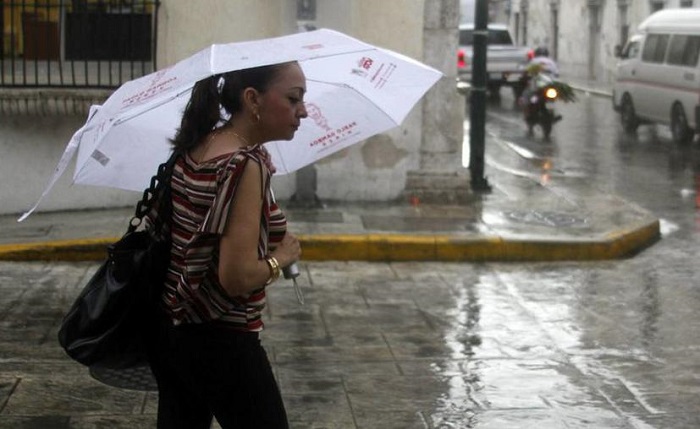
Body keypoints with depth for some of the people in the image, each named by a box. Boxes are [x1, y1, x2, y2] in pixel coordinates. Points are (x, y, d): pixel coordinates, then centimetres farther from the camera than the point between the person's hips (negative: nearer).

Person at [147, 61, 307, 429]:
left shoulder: (191, 151, 4)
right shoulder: (245, 165, -21)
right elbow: (237, 278, -26)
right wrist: (280, 256, -7)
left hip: (168, 330, 8)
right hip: (221, 343, -8)